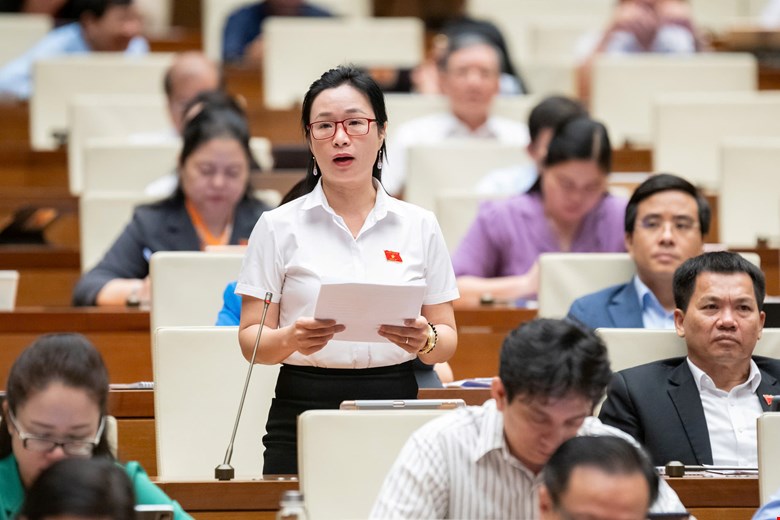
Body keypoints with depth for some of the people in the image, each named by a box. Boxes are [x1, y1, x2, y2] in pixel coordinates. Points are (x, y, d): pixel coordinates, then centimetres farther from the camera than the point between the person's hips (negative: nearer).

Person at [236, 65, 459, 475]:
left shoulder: (420, 226, 8)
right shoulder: (278, 227, 3)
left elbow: (447, 340, 9)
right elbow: (251, 340, 1)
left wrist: (426, 341, -13)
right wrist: (291, 340, -20)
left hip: (394, 412, 1)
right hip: (304, 410, -1)